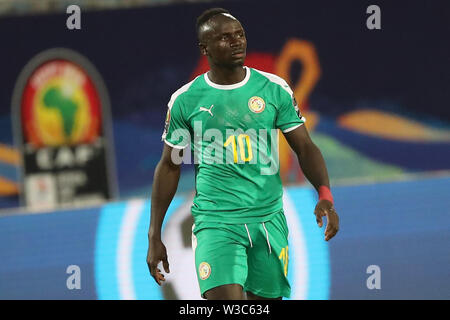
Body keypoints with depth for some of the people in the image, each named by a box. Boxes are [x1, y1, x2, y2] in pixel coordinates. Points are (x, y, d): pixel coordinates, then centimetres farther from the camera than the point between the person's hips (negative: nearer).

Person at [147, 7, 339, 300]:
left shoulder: (274, 89, 2)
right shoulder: (185, 100, 1)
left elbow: (305, 147, 3)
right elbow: (170, 166, 9)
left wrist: (325, 195, -16)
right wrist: (154, 236, 8)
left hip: (269, 219, 2)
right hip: (215, 221, -2)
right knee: (226, 299, -20)